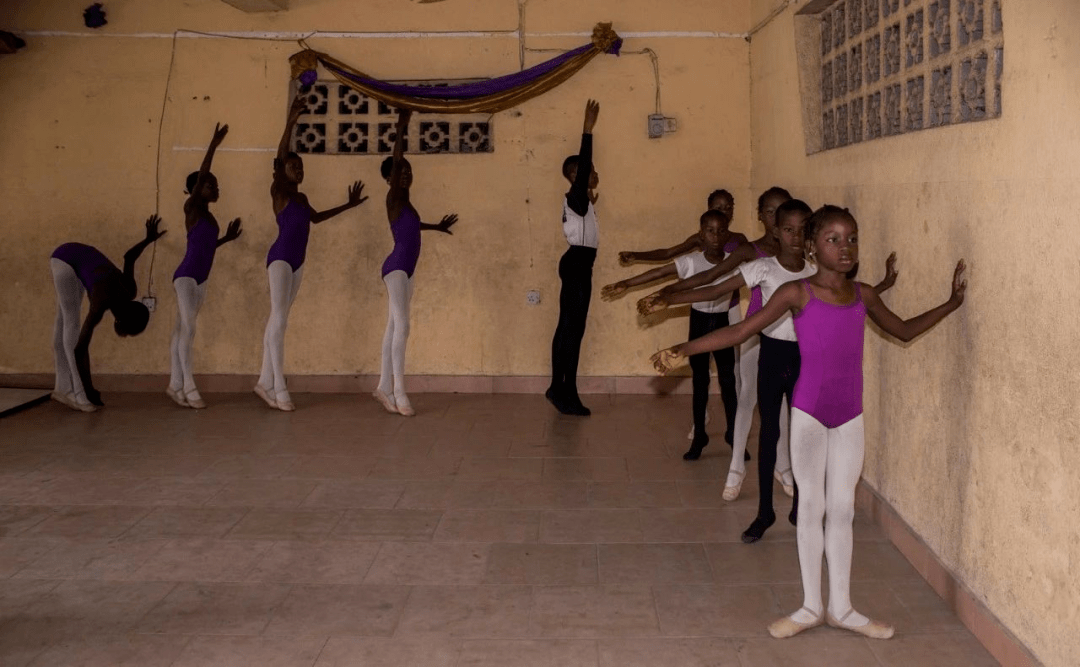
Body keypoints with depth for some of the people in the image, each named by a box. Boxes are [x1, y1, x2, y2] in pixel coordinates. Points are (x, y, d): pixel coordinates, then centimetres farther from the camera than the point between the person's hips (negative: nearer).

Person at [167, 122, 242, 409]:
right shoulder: (191, 208, -9)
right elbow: (201, 175, -22)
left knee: (182, 331, 10)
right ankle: (188, 387, -9)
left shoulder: (208, 214, 14)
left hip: (200, 279, 8)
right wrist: (213, 145, -28)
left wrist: (227, 238, 12)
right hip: (185, 277, -8)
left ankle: (175, 385, 12)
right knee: (187, 330, -10)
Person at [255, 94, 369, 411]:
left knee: (278, 320, 9)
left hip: (297, 262, 8)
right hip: (280, 258, -8)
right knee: (278, 319, -11)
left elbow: (315, 217, 34)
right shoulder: (278, 192, -6)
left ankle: (265, 381, 12)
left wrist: (348, 205, 34)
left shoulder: (301, 198, 16)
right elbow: (280, 156, -20)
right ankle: (278, 387, -13)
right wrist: (291, 121, -30)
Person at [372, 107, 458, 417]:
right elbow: (395, 161, -18)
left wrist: (437, 227, 47)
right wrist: (401, 126, -20)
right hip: (396, 268, -9)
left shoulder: (405, 203, 16)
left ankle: (385, 386, 13)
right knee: (401, 326, -15)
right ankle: (398, 391, -16)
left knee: (394, 328, 9)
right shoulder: (393, 198, -7)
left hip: (405, 270, 9)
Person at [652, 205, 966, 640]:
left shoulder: (864, 295, 3)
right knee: (811, 506, 7)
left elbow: (904, 330, 20)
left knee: (842, 509, 10)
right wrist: (682, 350, -20)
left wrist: (952, 302, 13)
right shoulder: (797, 294, -10)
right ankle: (811, 607, 20)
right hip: (809, 413, -3)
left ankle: (841, 608, 22)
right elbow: (740, 331, -12)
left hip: (850, 416, 3)